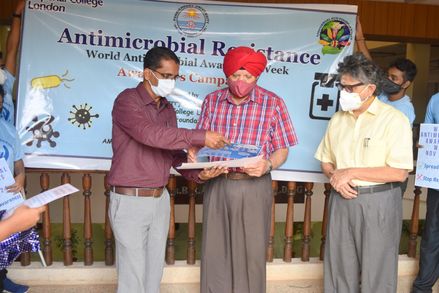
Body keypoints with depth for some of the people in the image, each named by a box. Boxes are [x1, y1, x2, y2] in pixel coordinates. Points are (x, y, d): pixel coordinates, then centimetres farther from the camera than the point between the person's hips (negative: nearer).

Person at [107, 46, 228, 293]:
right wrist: (200, 137, -29)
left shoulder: (168, 109, 10)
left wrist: (196, 173, -7)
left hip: (160, 199, 7)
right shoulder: (127, 101, -12)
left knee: (155, 269, 16)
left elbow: (174, 152, 11)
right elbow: (150, 134, -29)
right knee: (133, 273, 2)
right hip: (131, 200, -7)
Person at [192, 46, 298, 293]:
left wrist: (267, 165, -19)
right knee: (214, 252, 10)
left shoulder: (273, 103, -2)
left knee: (252, 254, 7)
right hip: (217, 185, 2)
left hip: (254, 187, -2)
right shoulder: (212, 101, 5)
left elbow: (282, 149, 1)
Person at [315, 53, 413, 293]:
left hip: (378, 203, -4)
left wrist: (350, 172, -16)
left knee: (376, 271, 8)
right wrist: (335, 177, -8)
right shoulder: (337, 119, 8)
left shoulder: (394, 120, -10)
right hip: (341, 200, 5)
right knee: (338, 267, 13)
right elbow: (326, 161, 14)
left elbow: (399, 173, -16)